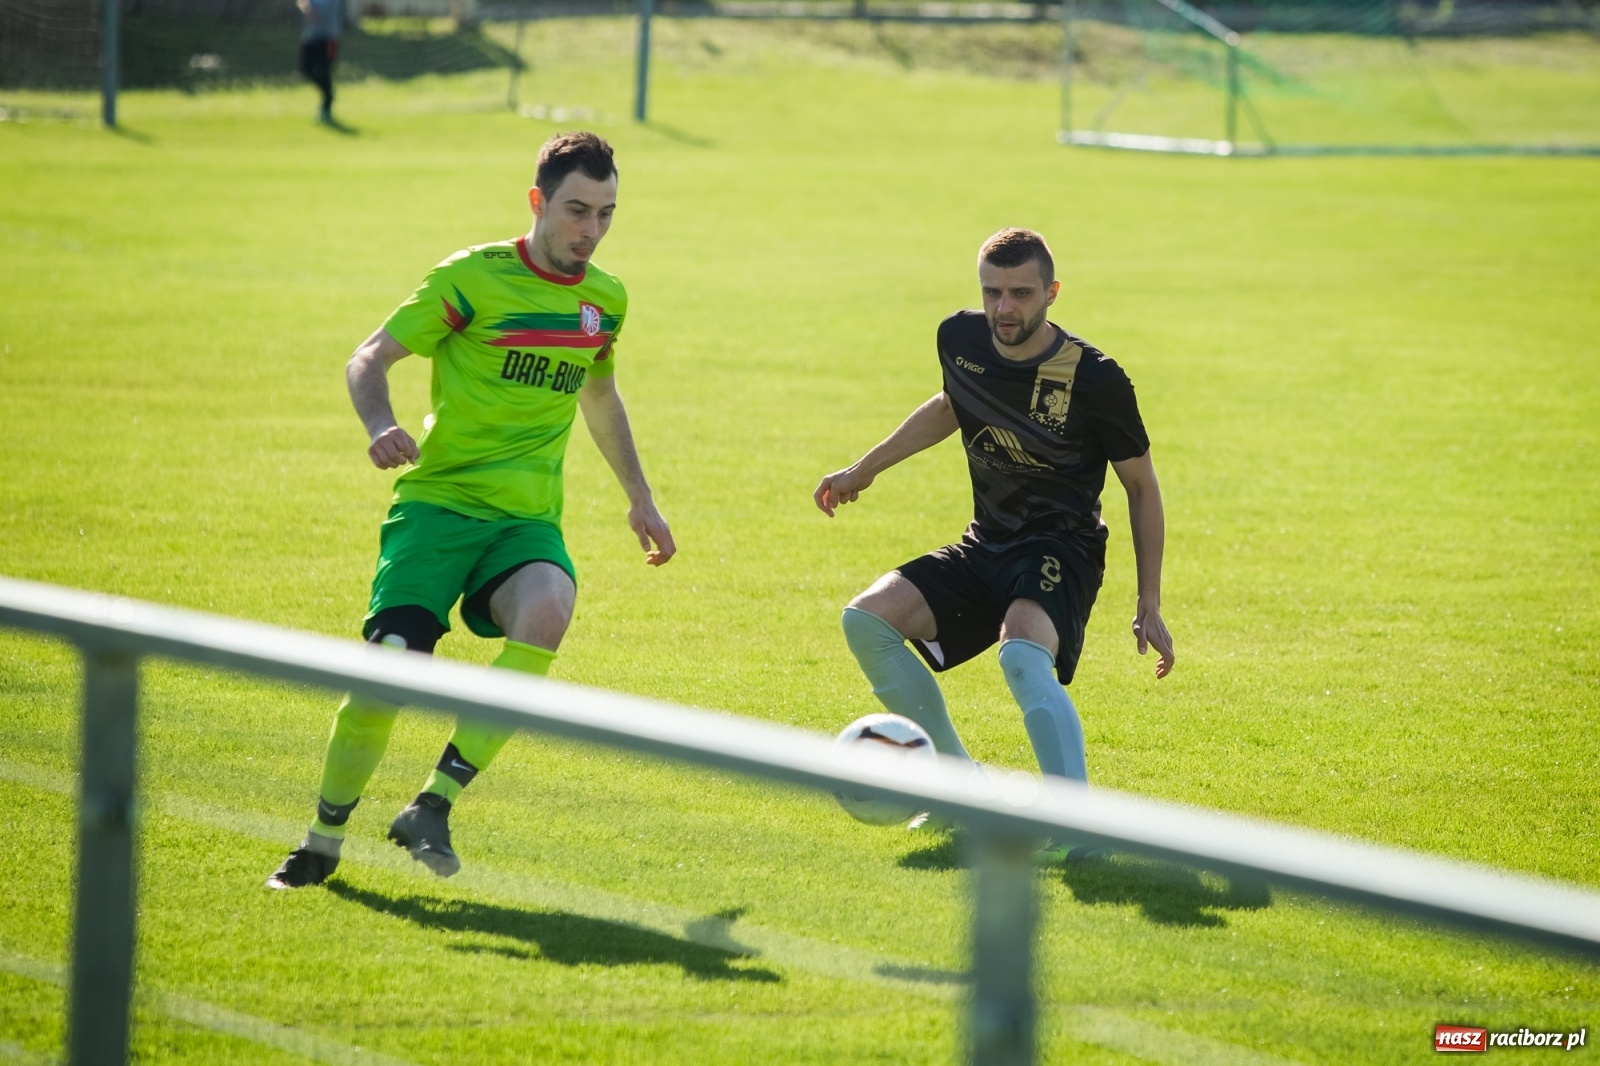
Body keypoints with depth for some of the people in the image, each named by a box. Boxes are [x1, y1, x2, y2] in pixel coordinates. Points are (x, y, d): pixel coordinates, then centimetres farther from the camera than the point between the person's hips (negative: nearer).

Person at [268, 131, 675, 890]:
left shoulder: (605, 299, 11)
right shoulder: (474, 278, -5)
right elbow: (369, 359, -3)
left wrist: (640, 499, 31)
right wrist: (381, 428, -23)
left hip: (527, 517, 3)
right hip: (438, 500, -3)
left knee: (548, 609, -31)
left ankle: (433, 806, -24)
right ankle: (324, 841, 9)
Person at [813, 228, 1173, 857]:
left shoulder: (1094, 378, -17)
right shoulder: (961, 339, -3)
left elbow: (1141, 486, -4)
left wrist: (1149, 605, -5)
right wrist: (865, 469, 28)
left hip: (1061, 551, -6)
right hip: (986, 546, 6)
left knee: (1022, 657, -36)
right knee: (867, 619, -12)